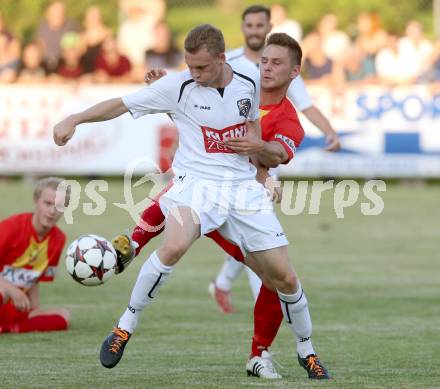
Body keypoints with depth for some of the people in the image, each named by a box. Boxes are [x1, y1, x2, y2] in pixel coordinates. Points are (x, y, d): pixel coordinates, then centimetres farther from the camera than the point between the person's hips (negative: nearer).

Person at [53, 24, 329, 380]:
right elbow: (123, 104, -2)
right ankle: (126, 327, -18)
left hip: (243, 187, 3)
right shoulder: (178, 86, -5)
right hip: (196, 182, -3)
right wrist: (74, 119, -14)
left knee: (284, 277, 1)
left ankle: (306, 350, 27)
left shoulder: (248, 86, 5)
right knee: (174, 246, -35)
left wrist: (258, 146, -4)